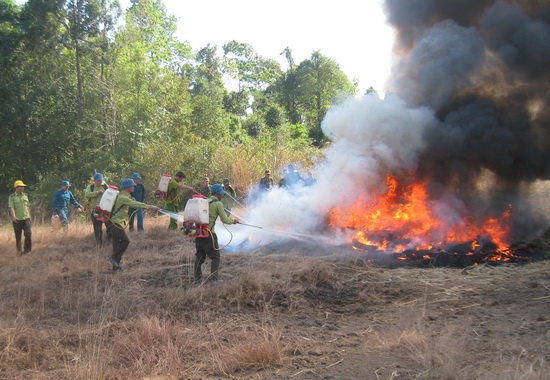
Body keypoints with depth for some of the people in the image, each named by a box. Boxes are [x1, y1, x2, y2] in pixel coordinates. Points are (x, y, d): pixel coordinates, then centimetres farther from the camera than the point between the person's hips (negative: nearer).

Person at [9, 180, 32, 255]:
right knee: (18, 236, 4)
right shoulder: (12, 197, -4)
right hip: (17, 220, -3)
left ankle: (27, 249, 5)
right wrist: (14, 216, -28)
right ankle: (19, 251, 16)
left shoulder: (25, 196, 10)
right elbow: (11, 208, -14)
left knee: (28, 234, -6)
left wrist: (29, 216, 15)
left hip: (26, 218, 3)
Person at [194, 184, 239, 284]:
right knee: (215, 257, 3)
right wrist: (233, 220, 15)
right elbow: (225, 220, -3)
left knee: (199, 256, 13)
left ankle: (197, 278, 14)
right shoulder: (218, 203, -5)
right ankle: (213, 278, -1)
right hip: (209, 233, -7)